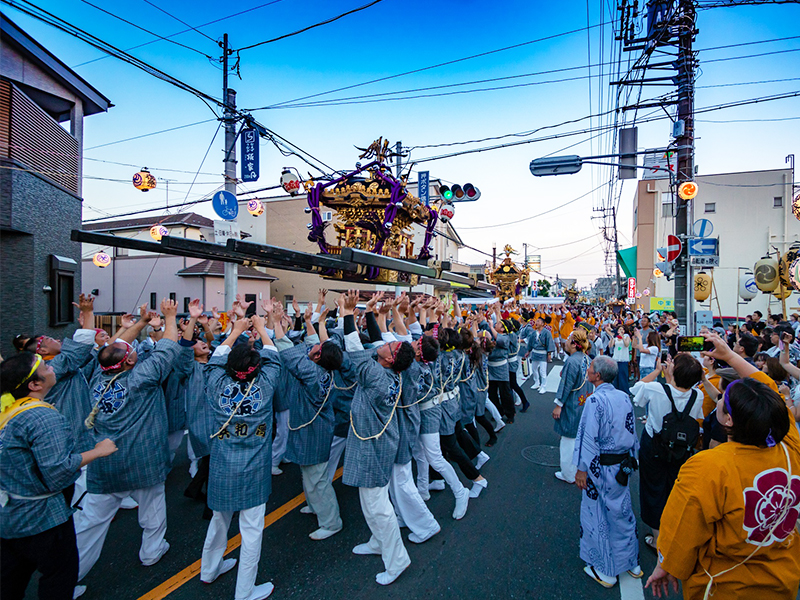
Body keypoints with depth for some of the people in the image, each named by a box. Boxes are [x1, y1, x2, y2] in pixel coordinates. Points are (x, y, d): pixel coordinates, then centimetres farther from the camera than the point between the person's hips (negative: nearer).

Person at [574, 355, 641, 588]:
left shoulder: (595, 400, -24)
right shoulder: (625, 397, -2)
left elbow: (590, 439, -22)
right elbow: (632, 431, 8)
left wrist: (582, 469, -12)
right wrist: (629, 459, 20)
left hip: (601, 467, -7)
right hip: (622, 465, 7)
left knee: (597, 516, 11)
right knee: (621, 512, 22)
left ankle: (605, 571, 26)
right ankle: (631, 563, 39)